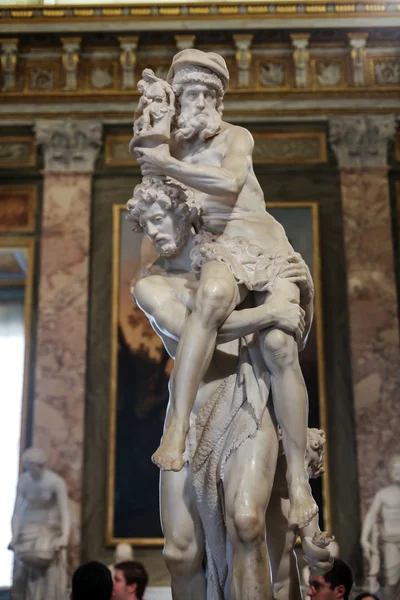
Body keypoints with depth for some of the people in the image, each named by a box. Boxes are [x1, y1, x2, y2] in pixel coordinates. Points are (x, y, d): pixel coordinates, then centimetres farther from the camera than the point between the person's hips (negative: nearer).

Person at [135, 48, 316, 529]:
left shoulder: (236, 137, 9)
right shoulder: (170, 149, 17)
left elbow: (229, 182, -12)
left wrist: (169, 168, -12)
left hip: (265, 245, 0)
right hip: (217, 250, 0)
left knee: (279, 345, -27)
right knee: (213, 293, -41)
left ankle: (298, 477, -20)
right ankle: (177, 426, -46)